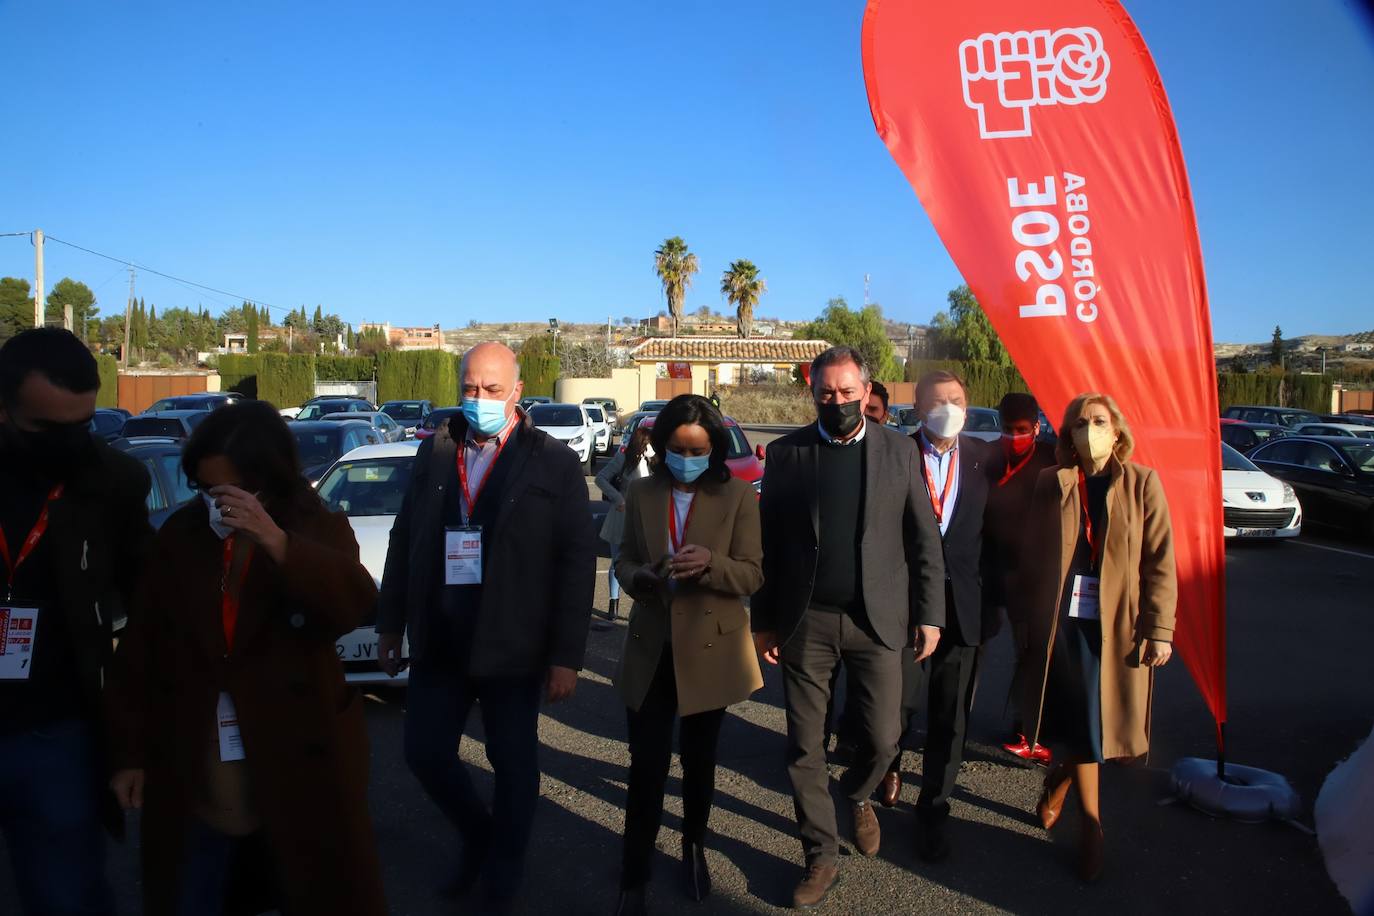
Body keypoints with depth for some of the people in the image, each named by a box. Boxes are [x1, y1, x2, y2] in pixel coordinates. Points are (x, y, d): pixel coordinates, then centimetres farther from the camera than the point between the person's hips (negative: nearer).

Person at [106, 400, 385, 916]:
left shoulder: (318, 531, -6)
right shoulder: (181, 536, 3)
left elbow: (355, 605, -25)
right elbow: (140, 648, 5)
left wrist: (276, 541, -36)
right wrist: (129, 751, 3)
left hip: (299, 767, -2)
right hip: (194, 782, 3)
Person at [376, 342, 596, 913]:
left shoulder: (553, 461, -7)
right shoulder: (433, 451, 4)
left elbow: (578, 561, -9)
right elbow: (404, 539, 10)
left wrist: (566, 655, -13)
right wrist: (391, 624, 9)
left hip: (511, 646, -3)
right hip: (439, 641, 4)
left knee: (514, 766, 10)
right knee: (424, 752, 10)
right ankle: (477, 835, 40)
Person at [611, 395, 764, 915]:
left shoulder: (737, 496, -5)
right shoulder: (642, 495, 3)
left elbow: (752, 575, -8)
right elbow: (624, 562, 5)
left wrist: (709, 563, -29)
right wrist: (642, 575, -19)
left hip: (710, 649, -1)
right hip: (651, 649, 1)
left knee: (699, 759, 17)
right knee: (646, 766, -1)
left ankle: (695, 848, 41)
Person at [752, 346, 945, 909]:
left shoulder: (899, 451, 2)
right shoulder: (785, 453, 1)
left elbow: (924, 540, 4)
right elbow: (767, 541, 2)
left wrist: (929, 614, 0)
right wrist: (763, 620, 1)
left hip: (877, 620, 0)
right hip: (805, 623, 0)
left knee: (881, 739, 7)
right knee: (804, 747, 6)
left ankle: (858, 798, 41)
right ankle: (821, 856, 26)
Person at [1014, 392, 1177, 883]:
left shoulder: (1142, 484, -1)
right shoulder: (1051, 484, 3)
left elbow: (1159, 562, -3)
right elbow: (1032, 556, 6)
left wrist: (1158, 629, -8)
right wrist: (1025, 617, 5)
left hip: (1118, 624, 0)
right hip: (1063, 619, 1)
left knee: (1088, 718, 9)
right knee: (1077, 719, 3)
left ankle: (1059, 779, 40)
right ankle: (1091, 820, 21)